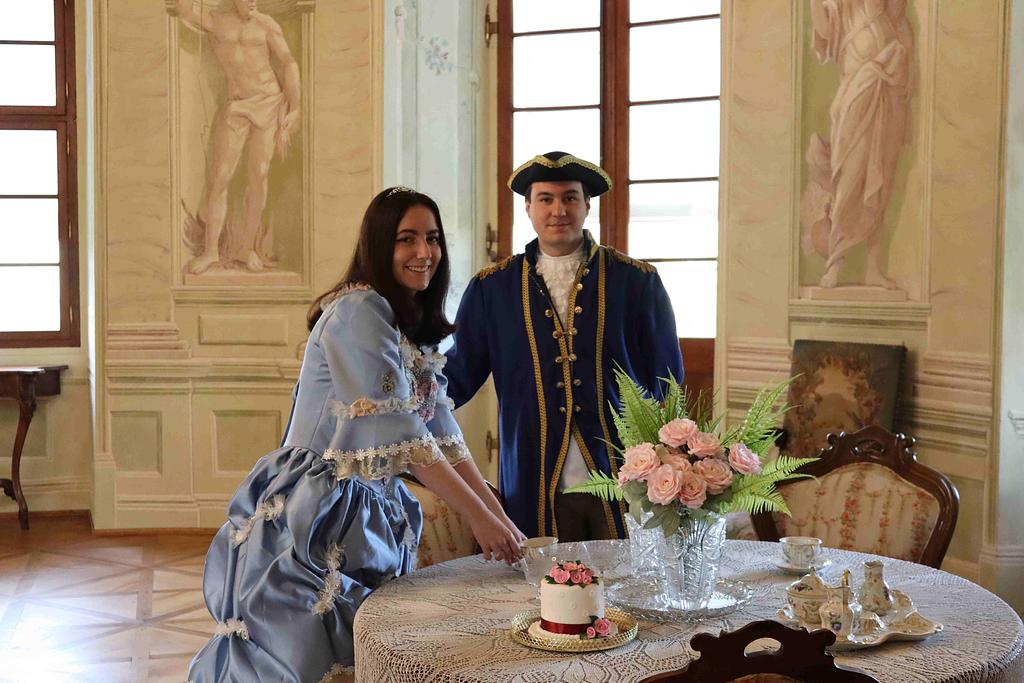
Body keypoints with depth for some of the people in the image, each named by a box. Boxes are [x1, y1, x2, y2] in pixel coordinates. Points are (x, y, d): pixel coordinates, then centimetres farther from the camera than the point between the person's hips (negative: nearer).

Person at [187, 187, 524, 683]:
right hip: (314, 517, -9)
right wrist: (479, 516, -20)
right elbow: (398, 432, -22)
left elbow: (442, 434, 8)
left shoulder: (415, 329, 13)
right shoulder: (359, 310, -16)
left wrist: (501, 519, 0)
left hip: (367, 516, 9)